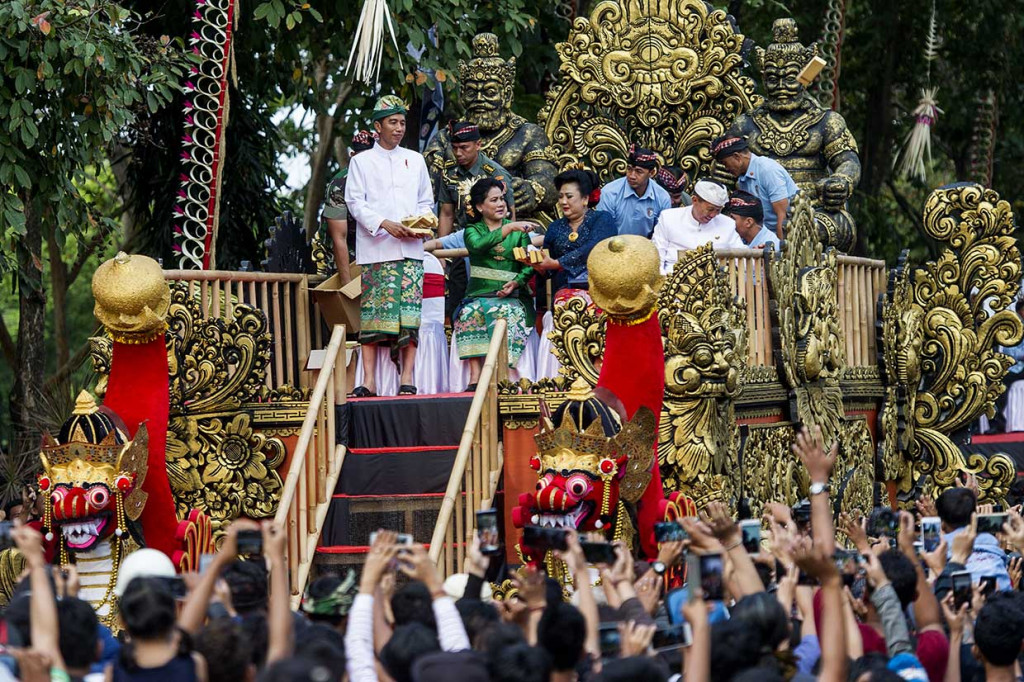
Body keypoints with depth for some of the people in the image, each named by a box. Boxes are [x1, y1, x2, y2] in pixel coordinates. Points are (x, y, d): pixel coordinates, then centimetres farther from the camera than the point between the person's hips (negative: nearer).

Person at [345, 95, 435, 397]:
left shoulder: (415, 160, 18)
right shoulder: (362, 161, 8)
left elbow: (426, 201, 19)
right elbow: (355, 202, -1)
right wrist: (385, 224, -15)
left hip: (410, 248, 2)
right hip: (375, 249, -2)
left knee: (410, 313, -6)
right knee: (373, 313, -6)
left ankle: (407, 380, -7)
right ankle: (369, 381, -7)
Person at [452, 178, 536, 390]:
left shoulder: (519, 232, 18)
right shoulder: (472, 231, 15)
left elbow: (529, 266, 8)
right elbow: (479, 245, -10)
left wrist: (516, 282, -12)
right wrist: (509, 228, -20)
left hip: (511, 296, 0)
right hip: (479, 295, 0)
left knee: (505, 313, -35)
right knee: (471, 312, -34)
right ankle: (475, 376, -39)